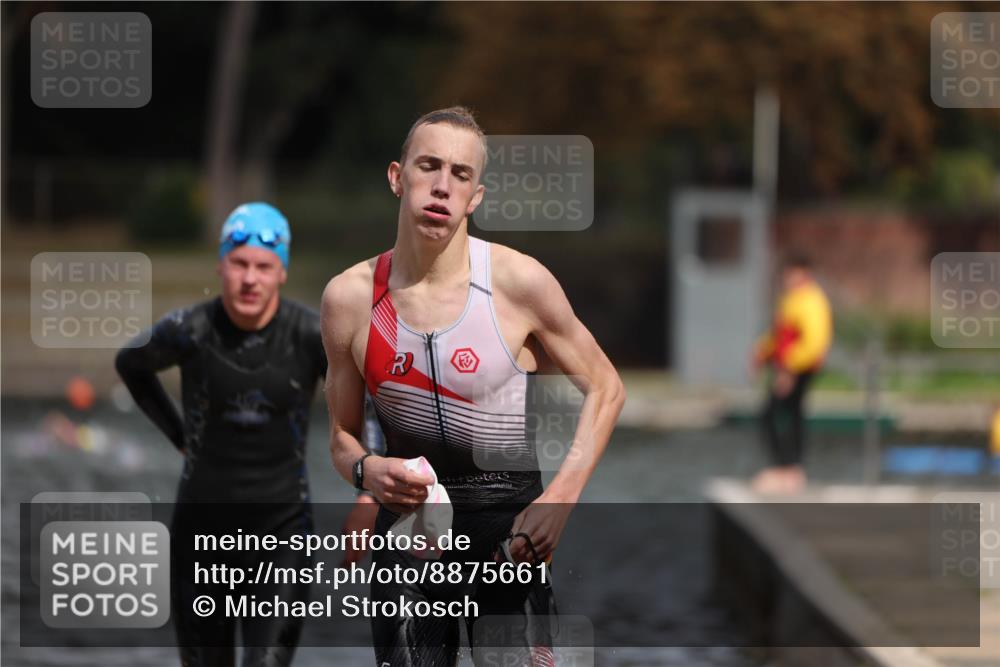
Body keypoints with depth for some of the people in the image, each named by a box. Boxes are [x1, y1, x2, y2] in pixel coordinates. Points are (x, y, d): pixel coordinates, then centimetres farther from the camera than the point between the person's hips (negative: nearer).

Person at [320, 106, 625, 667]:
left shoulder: (518, 282, -9)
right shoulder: (350, 297, -1)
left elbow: (605, 388, 0)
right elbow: (342, 436, 9)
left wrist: (559, 499, -12)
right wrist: (366, 470, -15)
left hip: (507, 518, -3)